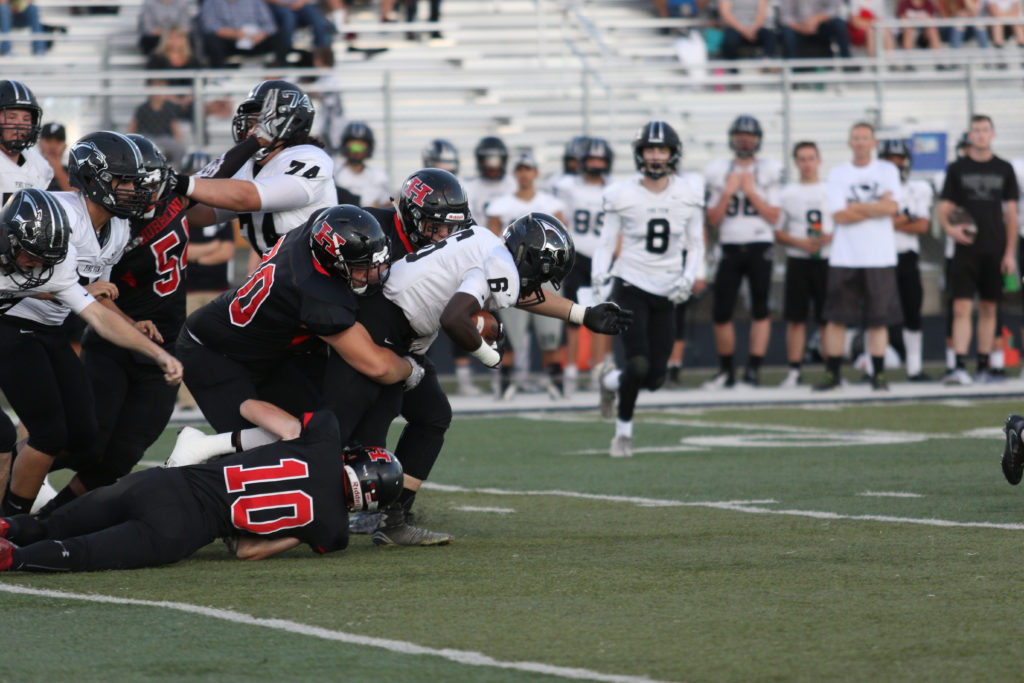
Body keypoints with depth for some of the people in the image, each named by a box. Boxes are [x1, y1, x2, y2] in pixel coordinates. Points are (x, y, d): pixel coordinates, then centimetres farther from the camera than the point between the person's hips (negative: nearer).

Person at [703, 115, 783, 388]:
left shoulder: (768, 171, 3)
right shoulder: (719, 173, 8)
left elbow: (773, 216, -3)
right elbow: (713, 219, 6)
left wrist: (751, 191, -10)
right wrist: (727, 193, -6)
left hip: (759, 248, -2)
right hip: (730, 249, 2)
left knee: (759, 310, -3)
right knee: (721, 313, -1)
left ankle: (754, 369, -1)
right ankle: (726, 371, 12)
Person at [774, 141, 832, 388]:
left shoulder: (831, 191, 6)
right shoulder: (787, 194, 6)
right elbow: (777, 233, 5)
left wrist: (830, 237, -11)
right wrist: (801, 243, -11)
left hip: (826, 262, 0)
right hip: (797, 262, 0)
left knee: (827, 319, 1)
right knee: (796, 319, 0)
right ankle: (794, 371, 5)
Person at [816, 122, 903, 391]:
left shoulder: (887, 171, 6)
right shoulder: (837, 174, 5)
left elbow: (892, 207, -8)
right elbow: (839, 216, -6)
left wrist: (855, 208, -8)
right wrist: (877, 207, -6)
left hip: (879, 257, 0)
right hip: (845, 257, 0)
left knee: (878, 319, 0)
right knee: (836, 318, -1)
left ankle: (878, 375, 7)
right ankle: (832, 374, 6)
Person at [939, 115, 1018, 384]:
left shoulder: (1004, 170, 8)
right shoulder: (957, 169, 4)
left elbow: (1011, 213, 8)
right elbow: (944, 209, 4)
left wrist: (1010, 252, 2)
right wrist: (950, 228, -18)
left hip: (995, 251, 2)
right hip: (966, 249, -2)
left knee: (988, 309, 7)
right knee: (962, 308, -11)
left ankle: (983, 367, 13)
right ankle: (960, 367, -16)